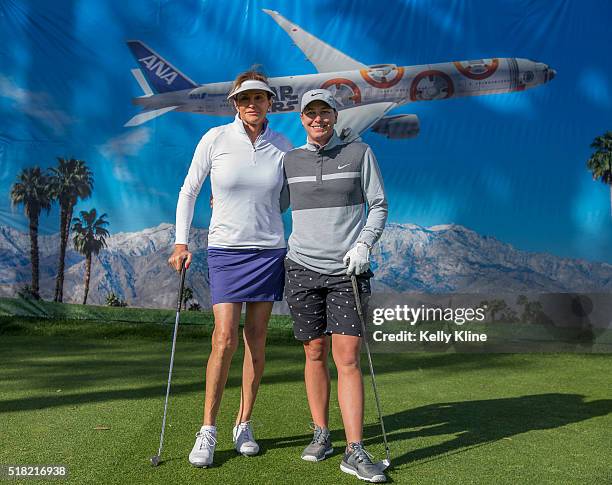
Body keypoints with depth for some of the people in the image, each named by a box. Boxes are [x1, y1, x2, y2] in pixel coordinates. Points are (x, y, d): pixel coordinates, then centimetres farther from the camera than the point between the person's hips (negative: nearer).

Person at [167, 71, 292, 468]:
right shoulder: (215, 139, -4)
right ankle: (208, 431, 6)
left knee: (256, 340, 5)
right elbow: (189, 191, 3)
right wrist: (181, 243, -3)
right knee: (225, 339, -10)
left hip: (270, 249, 2)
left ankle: (244, 425, 20)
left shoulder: (282, 146, 2)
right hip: (225, 250, -2)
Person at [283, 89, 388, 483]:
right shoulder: (289, 160, 9)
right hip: (304, 268, 2)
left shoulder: (359, 153, 4)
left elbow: (379, 206, 4)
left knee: (348, 358, -8)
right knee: (315, 355, 6)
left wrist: (364, 245, -10)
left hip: (348, 271, -2)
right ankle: (321, 435, 22)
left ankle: (355, 452, -2)